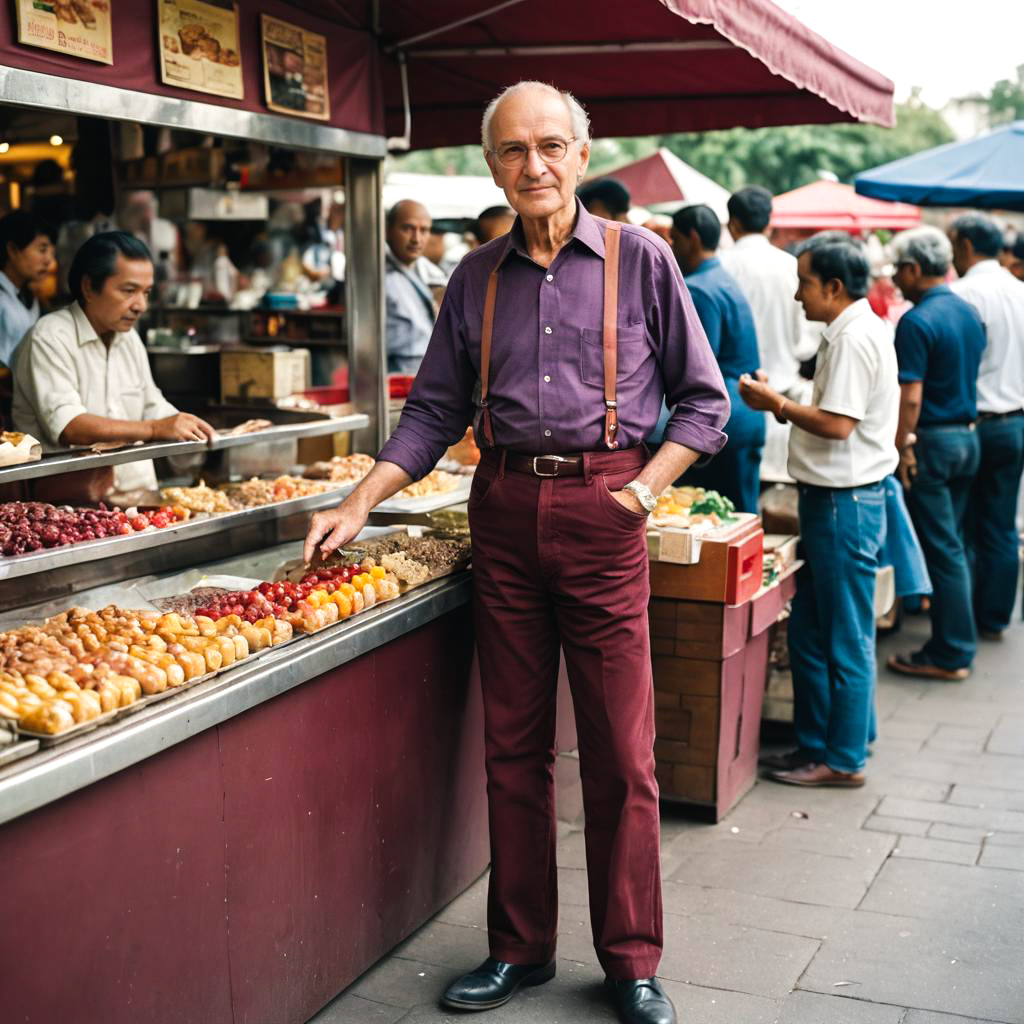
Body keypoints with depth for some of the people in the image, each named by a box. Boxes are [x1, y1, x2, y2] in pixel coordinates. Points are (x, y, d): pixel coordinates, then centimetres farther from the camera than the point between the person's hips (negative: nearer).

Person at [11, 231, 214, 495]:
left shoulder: (129, 337, 18)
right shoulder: (50, 338, -9)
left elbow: (153, 407, 25)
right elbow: (67, 426, -21)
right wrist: (154, 429, -29)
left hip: (138, 490, 8)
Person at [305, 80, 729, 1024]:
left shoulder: (640, 260, 1)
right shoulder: (477, 278, 10)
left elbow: (704, 400, 4)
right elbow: (435, 410, 12)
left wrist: (643, 491, -8)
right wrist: (358, 506, 2)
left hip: (602, 511, -3)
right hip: (504, 511, 3)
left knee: (620, 752, 1)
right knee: (513, 743, 9)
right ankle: (521, 947, 23)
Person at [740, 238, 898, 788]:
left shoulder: (853, 337, -17)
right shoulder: (860, 330, 16)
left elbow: (838, 423, -22)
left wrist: (779, 405, -10)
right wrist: (783, 404, 10)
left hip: (843, 501, -11)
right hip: (834, 497, 11)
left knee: (845, 639, 0)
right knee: (808, 632, 15)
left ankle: (843, 759, 11)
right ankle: (815, 742, 25)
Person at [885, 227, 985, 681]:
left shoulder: (917, 322, -17)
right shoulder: (970, 313, 9)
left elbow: (910, 396, -21)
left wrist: (900, 450, -15)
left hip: (933, 440, -8)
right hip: (968, 436, 8)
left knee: (942, 549, -3)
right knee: (952, 543, 16)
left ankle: (950, 653, 3)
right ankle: (956, 636, 25)